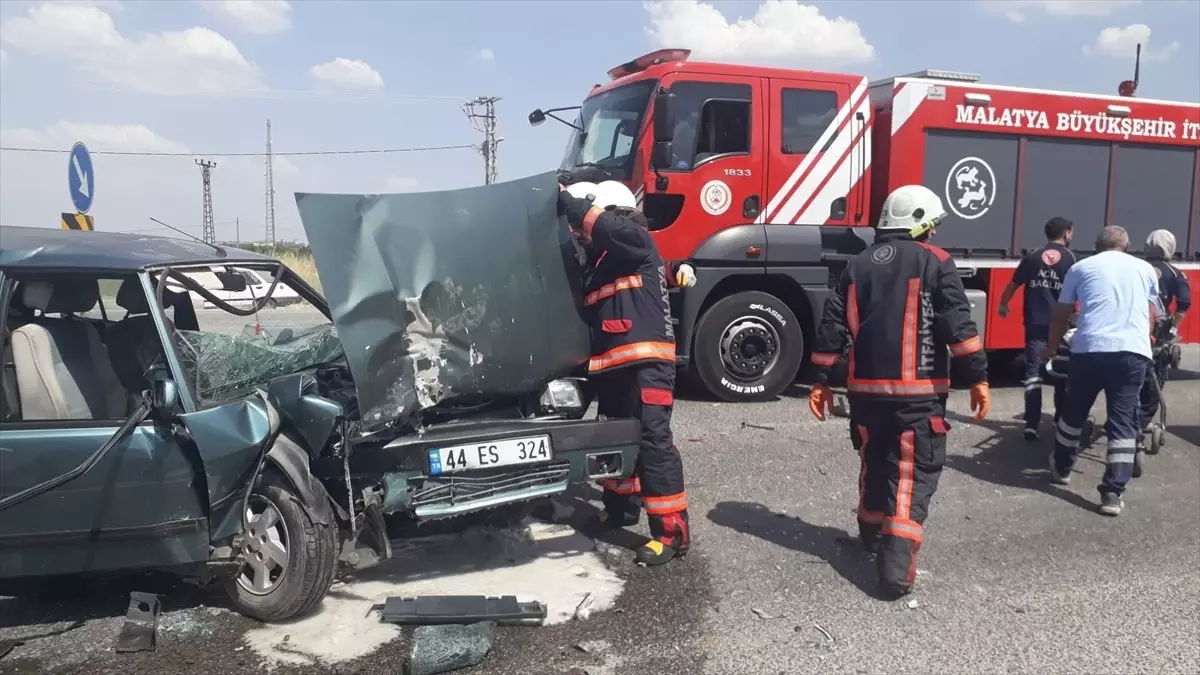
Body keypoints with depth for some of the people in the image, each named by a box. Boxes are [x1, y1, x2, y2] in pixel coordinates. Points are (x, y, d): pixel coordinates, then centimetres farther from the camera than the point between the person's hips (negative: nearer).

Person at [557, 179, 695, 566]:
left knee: (653, 441, -11)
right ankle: (620, 507, 38)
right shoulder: (596, 259, 20)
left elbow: (604, 227, -24)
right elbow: (586, 310, 18)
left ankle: (672, 531, -7)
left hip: (645, 362, -9)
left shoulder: (637, 241, -3)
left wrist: (566, 199, -12)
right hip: (611, 365, 9)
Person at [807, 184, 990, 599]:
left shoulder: (857, 265, 10)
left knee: (874, 463, 21)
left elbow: (833, 327, 7)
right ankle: (897, 565, -9)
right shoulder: (935, 262, -2)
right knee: (914, 473, -2)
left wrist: (821, 380, 11)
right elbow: (958, 324, -11)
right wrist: (978, 377, -7)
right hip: (918, 391, -5)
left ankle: (873, 536, 38)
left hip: (865, 387, 5)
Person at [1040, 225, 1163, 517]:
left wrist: (1051, 347, 35)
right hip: (1133, 352, 1)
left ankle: (1061, 468, 35)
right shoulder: (1145, 268, 20)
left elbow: (1061, 314, 20)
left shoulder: (1081, 267, 16)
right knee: (1123, 421, 4)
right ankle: (1113, 493, -1)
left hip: (1089, 349, -1)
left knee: (1073, 412, 18)